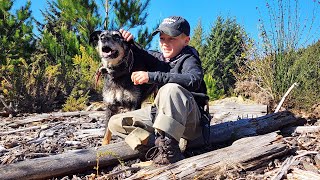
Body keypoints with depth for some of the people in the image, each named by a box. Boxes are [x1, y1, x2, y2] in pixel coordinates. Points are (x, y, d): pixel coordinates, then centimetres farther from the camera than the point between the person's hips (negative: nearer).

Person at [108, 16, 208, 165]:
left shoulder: (189, 59, -11)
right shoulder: (158, 58, 10)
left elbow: (194, 80, -33)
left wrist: (151, 76, -35)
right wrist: (127, 42, 0)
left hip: (189, 119, -7)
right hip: (160, 114, 8)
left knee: (171, 89, -38)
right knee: (115, 123, 2)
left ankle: (170, 149, -34)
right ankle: (158, 144, -19)